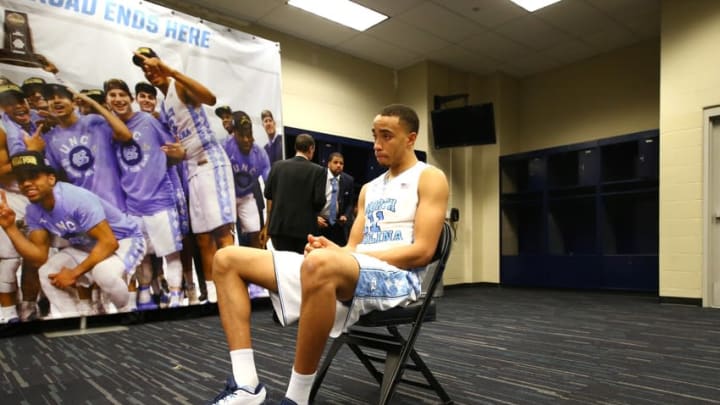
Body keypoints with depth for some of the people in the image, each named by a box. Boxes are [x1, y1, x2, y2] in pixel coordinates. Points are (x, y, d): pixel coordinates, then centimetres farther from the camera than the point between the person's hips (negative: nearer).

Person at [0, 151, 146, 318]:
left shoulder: (77, 198, -30)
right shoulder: (33, 211, -6)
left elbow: (109, 242, -32)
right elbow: (40, 258, -6)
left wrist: (75, 273, -26)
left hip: (125, 239, -8)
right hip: (87, 246, 8)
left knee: (103, 271, -35)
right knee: (48, 272, -8)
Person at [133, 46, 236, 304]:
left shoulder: (180, 87, -3)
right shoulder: (163, 106, 20)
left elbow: (210, 98, -27)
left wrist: (170, 70, -31)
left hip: (211, 162, -9)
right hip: (191, 168, 9)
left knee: (221, 227, -14)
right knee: (202, 236, 6)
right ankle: (212, 291, 10)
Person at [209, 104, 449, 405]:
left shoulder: (430, 178, 3)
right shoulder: (369, 188, 25)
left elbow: (422, 251, -9)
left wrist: (342, 254, -14)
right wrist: (333, 248, -8)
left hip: (396, 278, -7)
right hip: (352, 273, 8)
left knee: (321, 264, -45)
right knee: (228, 260, 0)